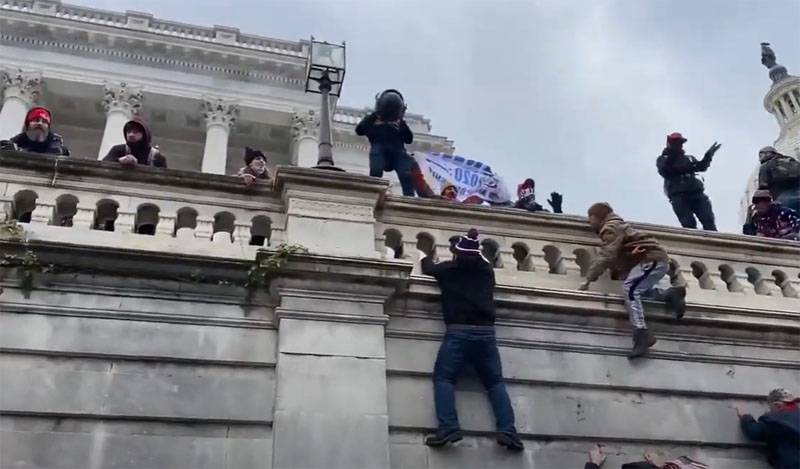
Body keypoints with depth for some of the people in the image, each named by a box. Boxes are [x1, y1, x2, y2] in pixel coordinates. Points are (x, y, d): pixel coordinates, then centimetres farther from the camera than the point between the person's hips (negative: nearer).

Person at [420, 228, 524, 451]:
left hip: (459, 331, -3)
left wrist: (428, 255, 51)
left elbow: (428, 268, 30)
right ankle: (507, 431, -7)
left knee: (443, 378, -1)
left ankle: (449, 428, -20)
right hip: (486, 332, 3)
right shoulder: (487, 270, 15)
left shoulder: (449, 268, 10)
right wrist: (472, 254, 53)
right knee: (495, 382, 8)